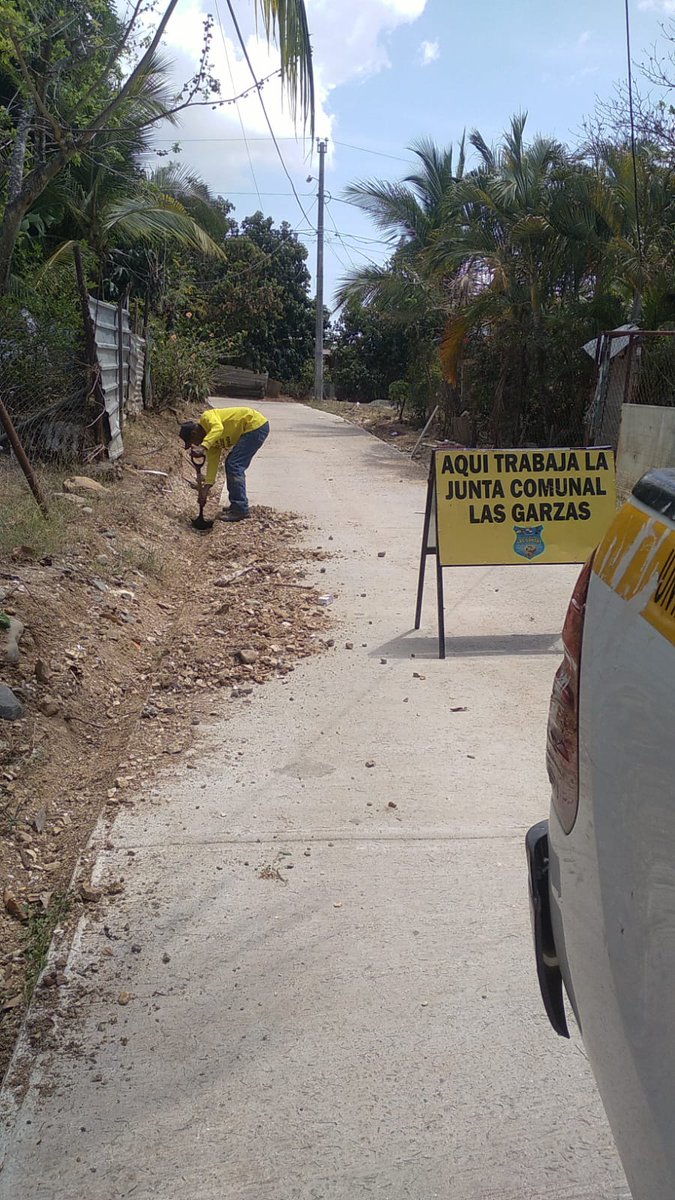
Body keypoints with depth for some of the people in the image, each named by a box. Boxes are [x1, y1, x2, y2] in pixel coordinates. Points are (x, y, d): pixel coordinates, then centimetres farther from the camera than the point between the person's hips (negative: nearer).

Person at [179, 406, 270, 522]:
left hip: (256, 424, -10)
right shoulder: (212, 440, 12)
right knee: (231, 465, 14)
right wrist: (207, 486, 3)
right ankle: (236, 505, 21)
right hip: (251, 429, 10)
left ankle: (240, 510, -9)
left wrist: (203, 446, -43)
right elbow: (212, 462, 9)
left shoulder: (206, 417, -12)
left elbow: (218, 428, -34)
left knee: (234, 465, -12)